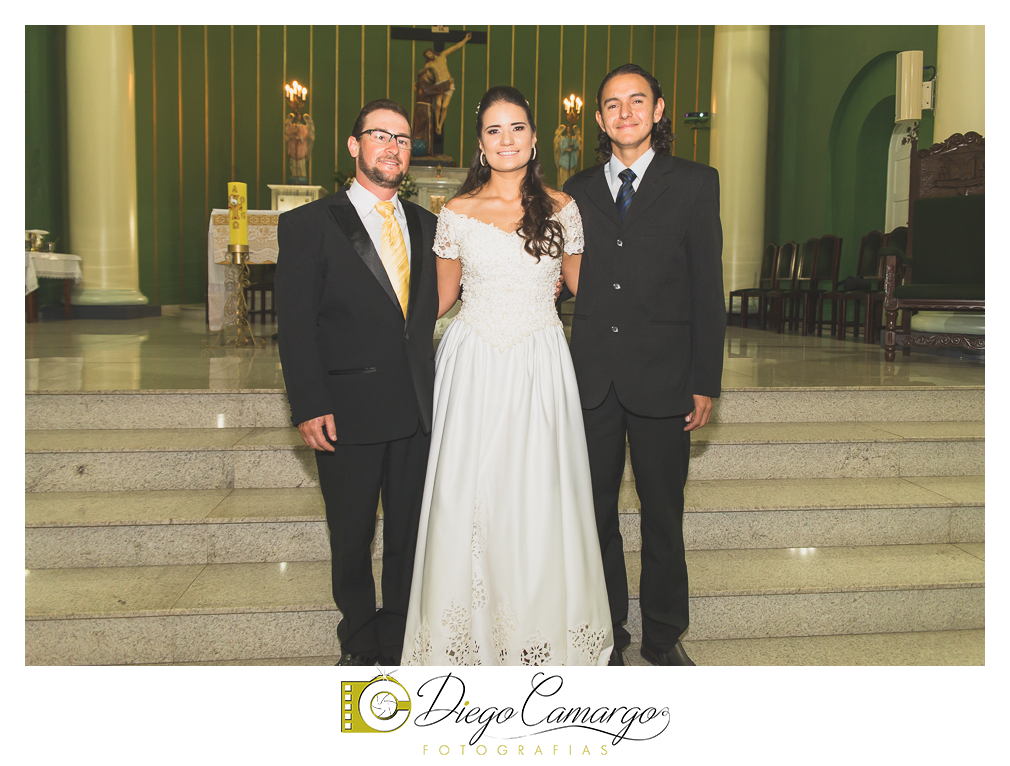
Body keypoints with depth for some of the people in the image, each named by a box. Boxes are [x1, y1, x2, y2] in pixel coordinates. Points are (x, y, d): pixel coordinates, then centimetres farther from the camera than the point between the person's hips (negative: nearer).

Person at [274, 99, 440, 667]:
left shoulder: (425, 225, 11)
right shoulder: (309, 225, -2)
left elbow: (429, 309, 12)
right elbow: (296, 325, -7)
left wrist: (430, 387, 3)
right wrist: (309, 407, -13)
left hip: (416, 409, 4)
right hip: (349, 412, -3)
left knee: (410, 535, 13)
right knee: (352, 538, 12)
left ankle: (399, 644, 31)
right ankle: (361, 645, 32)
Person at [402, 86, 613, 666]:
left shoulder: (561, 208, 4)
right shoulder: (459, 212, 3)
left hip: (541, 366, 0)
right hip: (474, 369, 0)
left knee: (539, 496, 2)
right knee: (468, 496, 2)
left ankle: (542, 632, 21)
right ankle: (472, 632, 20)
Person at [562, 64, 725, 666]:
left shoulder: (695, 183, 2)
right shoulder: (579, 190, 10)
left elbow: (708, 288, -1)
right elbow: (576, 280, 9)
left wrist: (705, 383, -5)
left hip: (662, 378, -2)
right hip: (592, 379, 3)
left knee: (663, 515, 9)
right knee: (596, 512, 10)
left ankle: (664, 636, 27)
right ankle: (606, 634, 27)